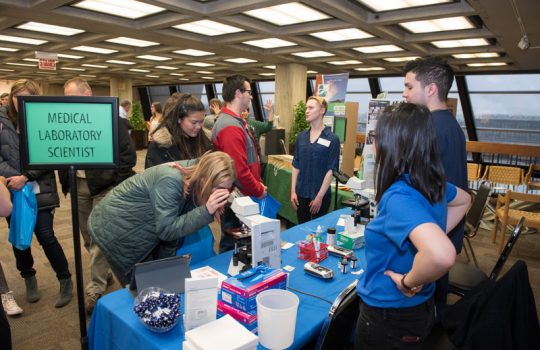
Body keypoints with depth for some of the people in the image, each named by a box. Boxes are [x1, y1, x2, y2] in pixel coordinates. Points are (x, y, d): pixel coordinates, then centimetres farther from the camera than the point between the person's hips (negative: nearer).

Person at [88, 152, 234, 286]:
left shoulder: (193, 186, -7)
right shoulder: (171, 181, -32)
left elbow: (175, 224, -1)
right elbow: (166, 229, -31)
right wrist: (206, 211, -38)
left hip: (140, 234, 7)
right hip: (113, 229, -7)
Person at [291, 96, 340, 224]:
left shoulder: (332, 139, -9)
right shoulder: (301, 136, 5)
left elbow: (331, 170, -10)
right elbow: (296, 166, 7)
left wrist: (319, 196, -12)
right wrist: (293, 191, 2)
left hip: (320, 195, -4)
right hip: (301, 193, 4)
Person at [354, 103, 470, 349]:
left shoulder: (399, 197, -31)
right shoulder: (434, 184, -5)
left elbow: (442, 256, -46)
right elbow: (464, 200, 17)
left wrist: (409, 282, -27)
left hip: (389, 318, -7)